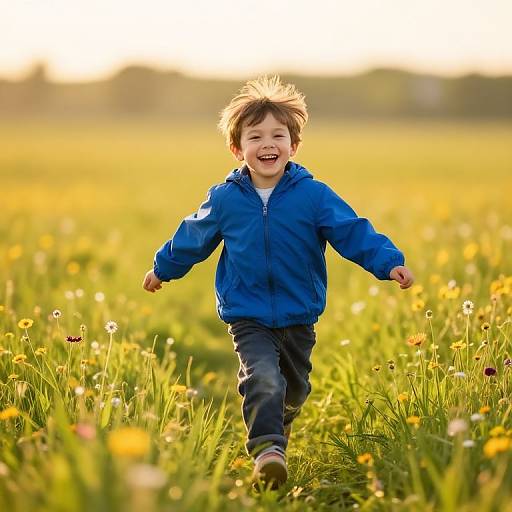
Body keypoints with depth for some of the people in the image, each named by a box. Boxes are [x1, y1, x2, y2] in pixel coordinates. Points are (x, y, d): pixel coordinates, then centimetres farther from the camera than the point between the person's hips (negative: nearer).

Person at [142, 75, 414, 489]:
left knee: (294, 389, 19)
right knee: (263, 379, -25)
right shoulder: (225, 200, -5)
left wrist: (389, 262, -27)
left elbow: (353, 231, -13)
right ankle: (267, 449, -29)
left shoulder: (313, 195, -9)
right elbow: (192, 238, 12)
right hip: (248, 318, -2)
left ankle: (277, 428, 48)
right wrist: (163, 268, 26)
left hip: (299, 318, 2)